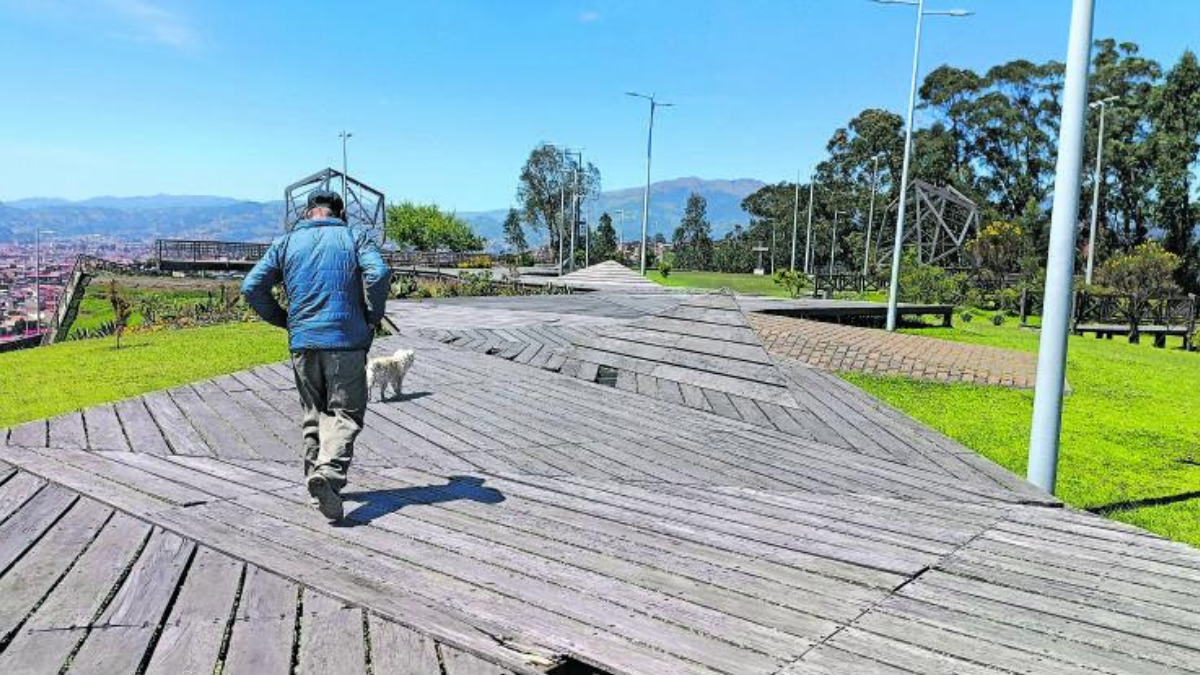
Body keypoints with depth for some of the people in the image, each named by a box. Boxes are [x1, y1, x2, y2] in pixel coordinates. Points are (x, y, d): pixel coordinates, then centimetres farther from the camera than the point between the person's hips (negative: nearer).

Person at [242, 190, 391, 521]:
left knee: (314, 414, 17)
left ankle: (316, 476, 18)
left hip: (302, 343, 3)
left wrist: (282, 319, 15)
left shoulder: (285, 242, 13)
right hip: (346, 340, -3)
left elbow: (251, 287, 5)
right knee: (345, 413, 0)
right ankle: (329, 472, -21)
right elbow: (379, 273, -13)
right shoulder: (355, 238, 6)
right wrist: (373, 317, -1)